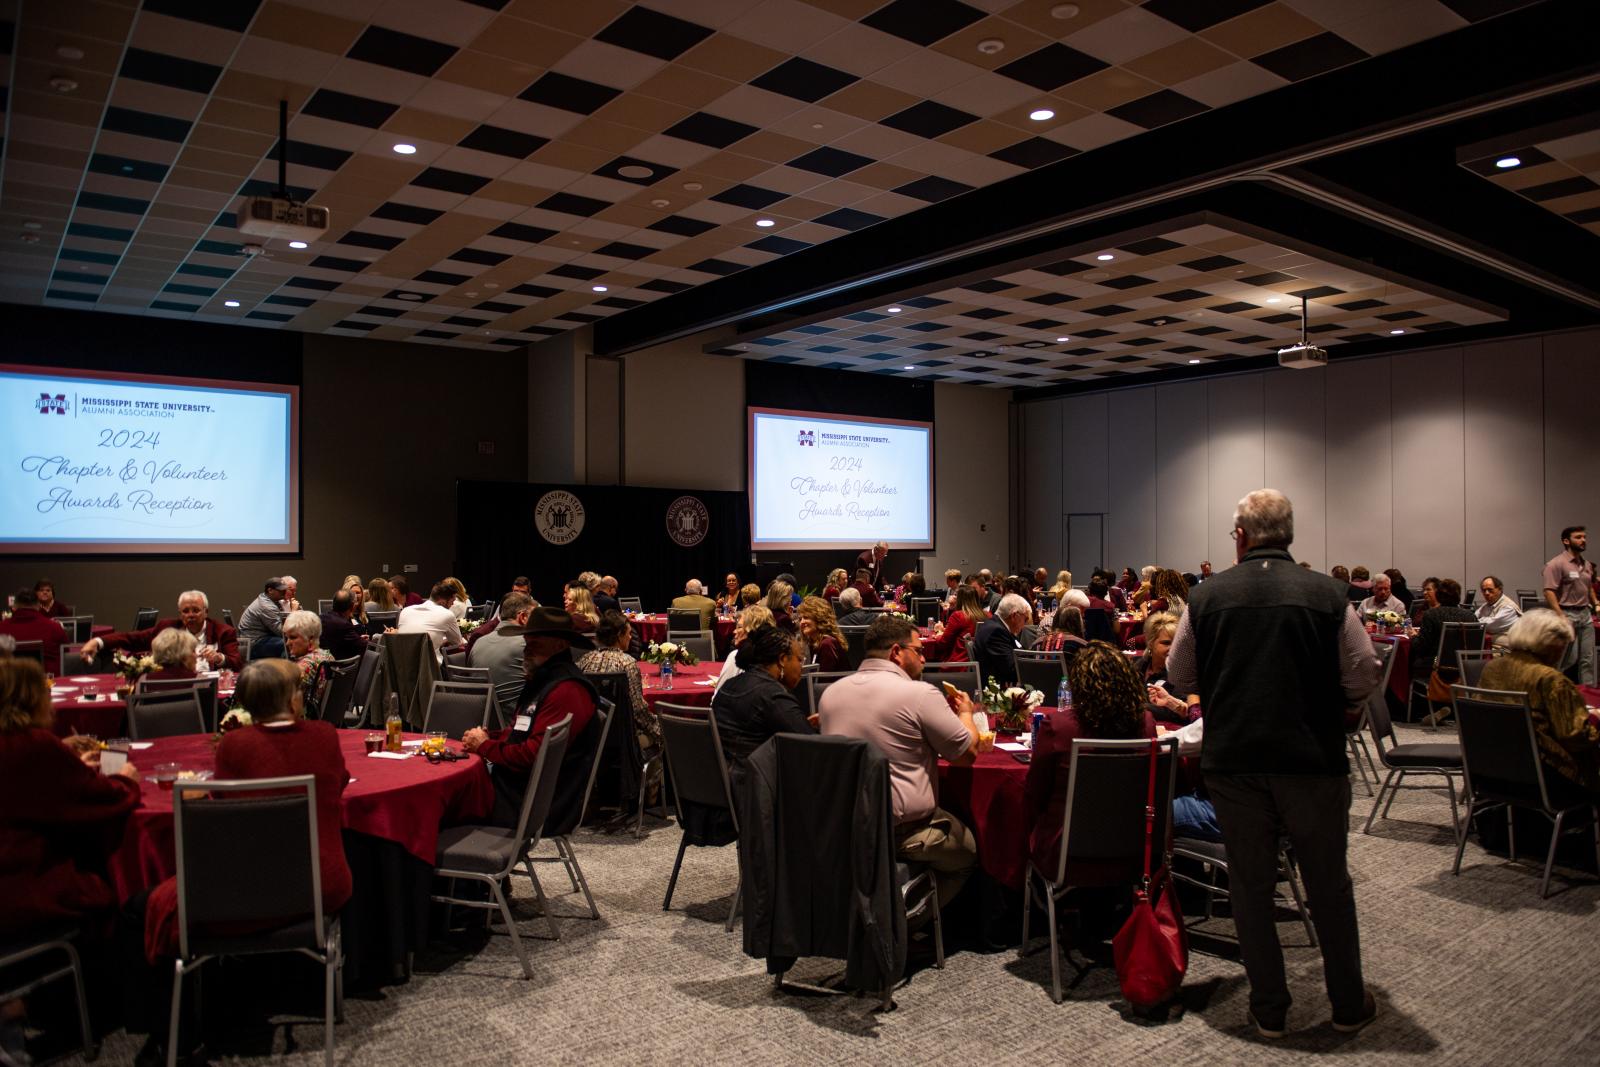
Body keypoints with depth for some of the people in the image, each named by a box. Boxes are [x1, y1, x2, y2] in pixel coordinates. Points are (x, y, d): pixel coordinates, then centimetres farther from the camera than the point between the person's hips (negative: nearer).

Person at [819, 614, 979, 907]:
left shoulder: (830, 693, 4)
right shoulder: (920, 694, -14)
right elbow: (967, 753, -5)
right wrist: (965, 713, 16)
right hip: (903, 831, -6)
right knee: (971, 848, 20)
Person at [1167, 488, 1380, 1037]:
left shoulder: (1206, 596, -3)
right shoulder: (1329, 595, -6)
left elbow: (1179, 675, 6)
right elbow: (1364, 677, -3)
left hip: (1233, 760, 0)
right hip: (1313, 760, 0)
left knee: (1250, 884, 12)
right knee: (1328, 883, 16)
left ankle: (1269, 1009, 22)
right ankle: (1349, 1004, 30)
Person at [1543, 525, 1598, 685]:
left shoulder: (1587, 565, 14)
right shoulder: (1557, 564, -11)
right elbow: (1549, 592, -17)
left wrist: (1596, 604, 10)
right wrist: (1561, 617, -22)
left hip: (1586, 614, 7)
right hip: (1568, 614, -7)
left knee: (1588, 658, 7)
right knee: (1569, 659, -4)